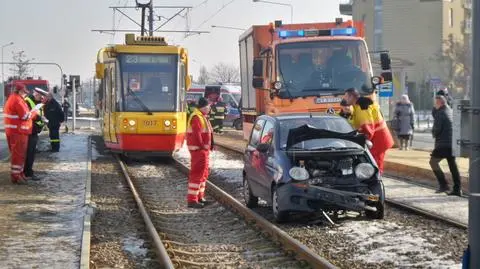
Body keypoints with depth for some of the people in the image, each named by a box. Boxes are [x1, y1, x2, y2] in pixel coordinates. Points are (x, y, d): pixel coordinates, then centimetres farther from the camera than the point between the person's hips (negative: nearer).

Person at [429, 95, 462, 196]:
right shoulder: (451, 112, 15)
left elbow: (436, 129, -16)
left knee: (433, 161, -1)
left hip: (443, 143, -8)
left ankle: (443, 184, -9)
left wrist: (434, 134, 7)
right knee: (453, 165, 11)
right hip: (452, 143, 8)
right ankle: (457, 189, 10)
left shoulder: (440, 113, -10)